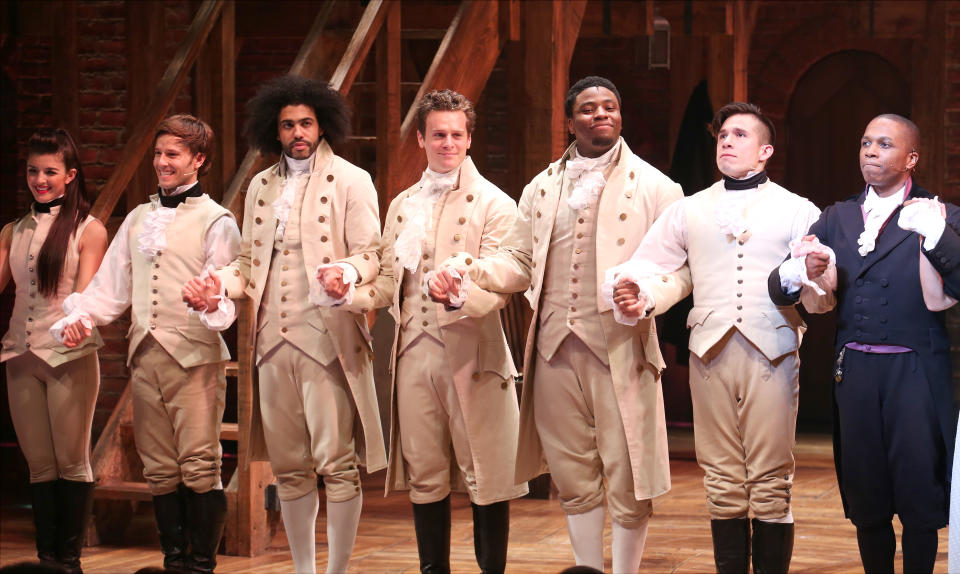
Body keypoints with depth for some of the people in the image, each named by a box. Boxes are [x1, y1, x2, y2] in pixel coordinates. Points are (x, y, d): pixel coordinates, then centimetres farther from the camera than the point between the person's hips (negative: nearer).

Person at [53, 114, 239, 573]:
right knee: (159, 468, 8)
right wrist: (80, 317, 2)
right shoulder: (138, 218, 19)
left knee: (199, 466, -8)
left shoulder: (216, 221, 3)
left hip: (194, 355, -5)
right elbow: (111, 286, 19)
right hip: (144, 356, 5)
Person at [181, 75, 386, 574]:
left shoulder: (350, 181, 2)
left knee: (337, 465, -7)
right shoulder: (261, 186, 17)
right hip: (274, 342, 5)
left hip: (327, 339, -5)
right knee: (289, 468, 9)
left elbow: (370, 256, -4)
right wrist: (217, 284, 2)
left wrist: (344, 273, -25)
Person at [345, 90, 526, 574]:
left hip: (470, 353, -5)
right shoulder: (401, 206, 18)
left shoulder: (493, 204, 1)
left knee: (484, 478, -2)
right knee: (424, 477, 9)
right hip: (414, 352, 5)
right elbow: (388, 280, 17)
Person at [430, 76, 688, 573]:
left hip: (619, 347, -4)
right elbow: (519, 262, 16)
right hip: (555, 347, 4)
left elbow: (681, 267, -1)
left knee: (626, 478, -3)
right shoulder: (542, 189, 17)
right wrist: (463, 272, -2)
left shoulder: (653, 187, 4)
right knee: (573, 476, 10)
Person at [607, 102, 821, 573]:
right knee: (722, 482, 3)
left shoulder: (797, 211, 11)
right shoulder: (689, 211, 18)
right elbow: (651, 267, 11)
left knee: (771, 484, -3)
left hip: (772, 352, -2)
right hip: (711, 353, 2)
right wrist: (636, 294, -10)